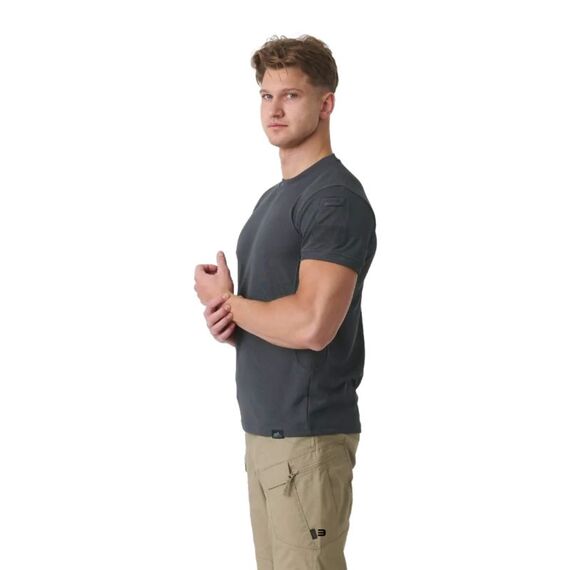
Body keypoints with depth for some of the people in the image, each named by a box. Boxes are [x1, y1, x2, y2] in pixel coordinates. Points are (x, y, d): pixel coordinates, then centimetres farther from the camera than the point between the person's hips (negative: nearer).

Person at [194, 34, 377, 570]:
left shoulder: (336, 197, -15)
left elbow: (311, 324, -26)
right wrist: (227, 318, 0)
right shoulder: (274, 196, 16)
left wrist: (226, 301, -9)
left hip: (307, 434, -9)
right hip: (263, 426, 9)